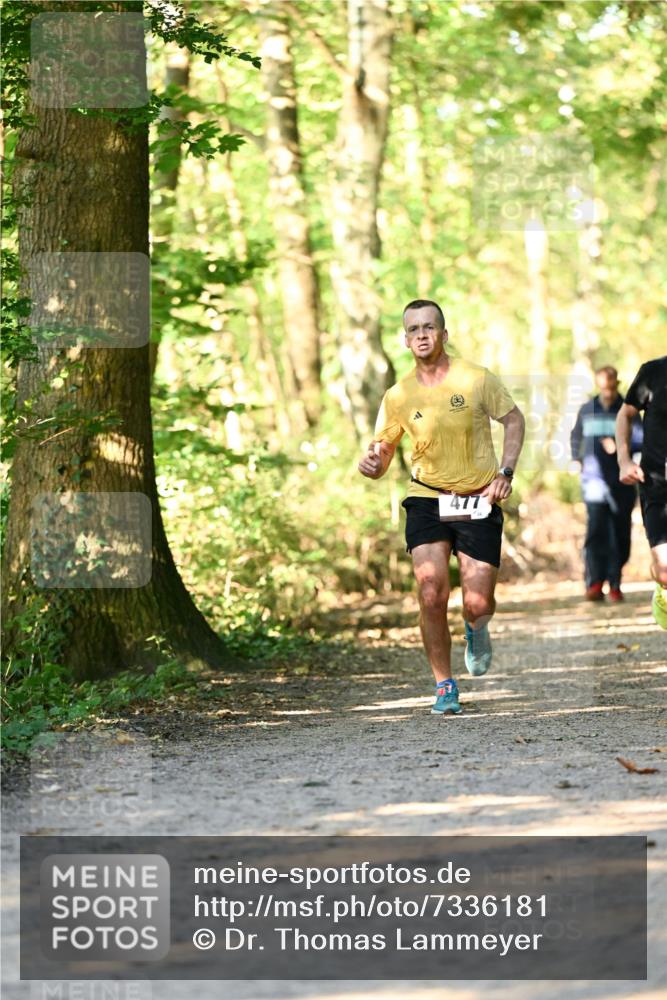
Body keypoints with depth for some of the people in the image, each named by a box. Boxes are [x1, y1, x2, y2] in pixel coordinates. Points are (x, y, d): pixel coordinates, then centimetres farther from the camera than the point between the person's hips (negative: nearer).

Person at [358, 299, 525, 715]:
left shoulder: (477, 380, -6)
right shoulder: (398, 396, -2)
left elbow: (514, 419, 7)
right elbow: (381, 456, 5)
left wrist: (506, 473, -6)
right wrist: (371, 464, -19)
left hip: (479, 502, -1)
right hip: (427, 500, 1)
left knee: (477, 604, -7)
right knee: (431, 594, -16)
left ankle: (476, 628, 33)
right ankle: (445, 688, 1)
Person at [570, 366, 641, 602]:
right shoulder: (587, 410, 12)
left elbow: (640, 440, -5)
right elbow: (576, 436, 29)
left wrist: (619, 445, -21)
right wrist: (576, 459, 16)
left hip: (622, 480, 0)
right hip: (595, 476, 0)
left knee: (621, 531, 2)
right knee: (596, 526, -15)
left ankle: (615, 584, 12)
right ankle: (594, 583, -21)